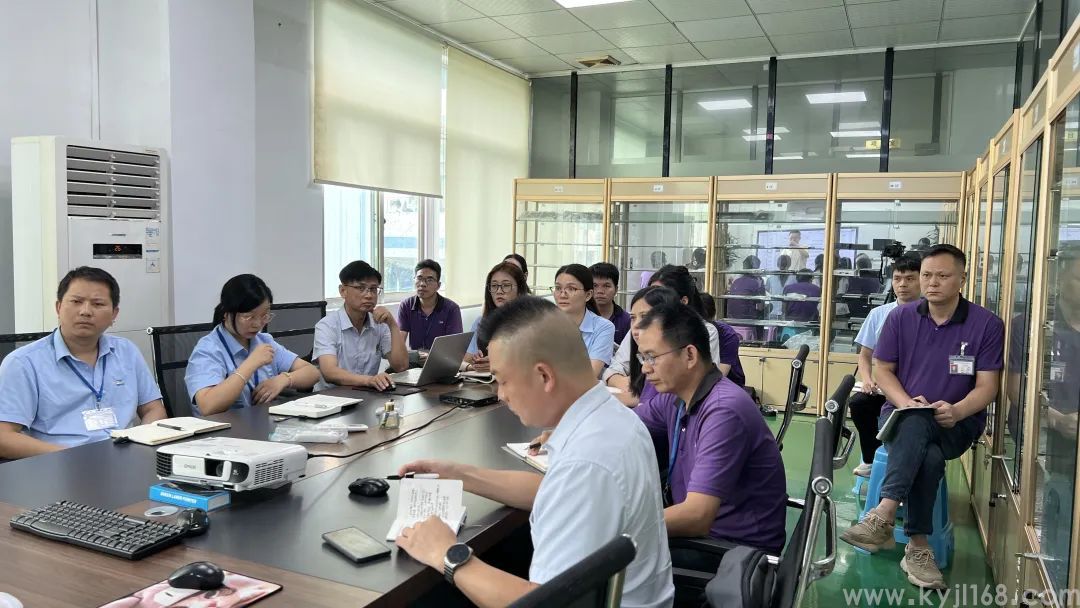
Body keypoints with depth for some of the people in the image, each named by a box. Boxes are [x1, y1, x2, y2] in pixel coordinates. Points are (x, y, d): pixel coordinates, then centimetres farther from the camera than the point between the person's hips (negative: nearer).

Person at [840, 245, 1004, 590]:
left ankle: (883, 517, -40)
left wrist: (956, 411, -24)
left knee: (917, 425, -38)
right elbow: (882, 370, 4)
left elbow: (987, 387, -4)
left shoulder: (987, 324, -2)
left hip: (956, 425, -1)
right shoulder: (900, 318, 3)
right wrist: (906, 402, -16)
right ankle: (918, 547, -30)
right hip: (900, 417, 1)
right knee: (929, 457, -35)